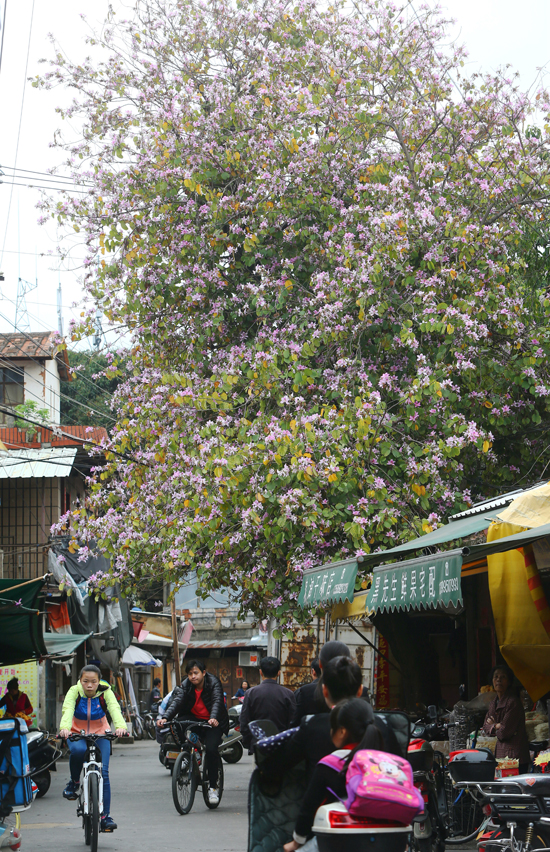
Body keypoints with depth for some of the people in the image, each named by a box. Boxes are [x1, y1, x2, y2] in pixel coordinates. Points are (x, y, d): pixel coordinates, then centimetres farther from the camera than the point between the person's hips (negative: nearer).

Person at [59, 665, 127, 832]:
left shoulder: (105, 692, -14)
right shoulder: (74, 692, -16)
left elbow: (114, 709, -31)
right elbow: (67, 710, -33)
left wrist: (120, 726, -52)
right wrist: (64, 728, -54)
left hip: (100, 734, 1)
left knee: (103, 772, -13)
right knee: (78, 750, -36)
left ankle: (105, 816, -5)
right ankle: (74, 782, -9)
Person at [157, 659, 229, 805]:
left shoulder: (213, 683, -13)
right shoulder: (185, 685, -4)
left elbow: (217, 702, -29)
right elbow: (176, 702, -19)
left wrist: (214, 718, -49)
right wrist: (165, 718, -37)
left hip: (213, 722, -3)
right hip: (194, 719, 3)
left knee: (211, 749, -25)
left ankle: (213, 787, -10)